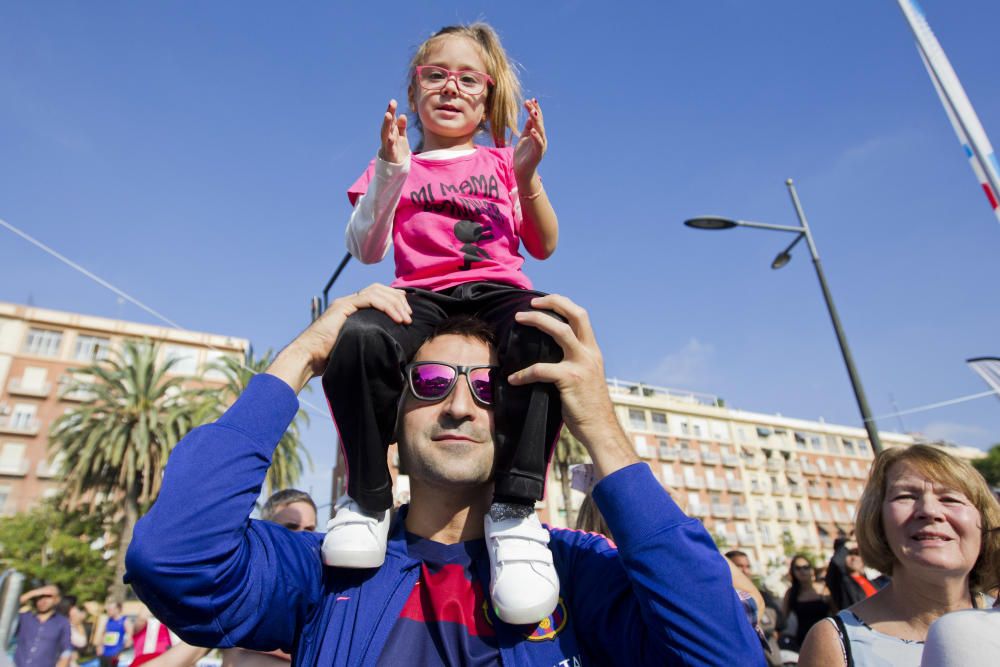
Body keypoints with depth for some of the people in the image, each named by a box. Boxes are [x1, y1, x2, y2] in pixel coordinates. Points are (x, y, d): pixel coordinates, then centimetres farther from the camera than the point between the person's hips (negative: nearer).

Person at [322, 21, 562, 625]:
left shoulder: (503, 161, 21)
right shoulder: (395, 166, 21)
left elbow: (544, 247, 11)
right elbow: (365, 251, 6)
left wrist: (528, 177, -5)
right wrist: (390, 173, -6)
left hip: (497, 289, 1)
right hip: (420, 295, 0)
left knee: (545, 335, -37)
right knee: (360, 338, -36)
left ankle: (515, 509, -31)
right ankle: (367, 496, -16)